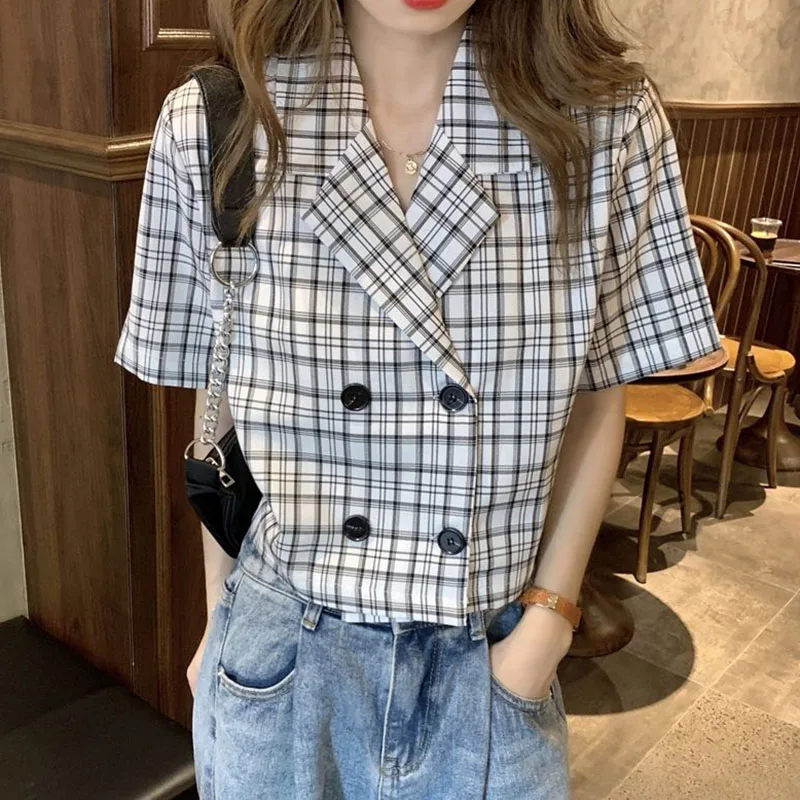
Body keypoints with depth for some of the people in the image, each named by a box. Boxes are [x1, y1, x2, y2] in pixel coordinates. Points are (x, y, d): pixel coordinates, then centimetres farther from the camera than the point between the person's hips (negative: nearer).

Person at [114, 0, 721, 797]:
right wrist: (219, 618, 7)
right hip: (277, 665, 1)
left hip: (492, 663, 0)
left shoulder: (611, 122, -11)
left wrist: (548, 620, -5)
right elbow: (223, 407, 0)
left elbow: (598, 398, -1)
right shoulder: (209, 126, -10)